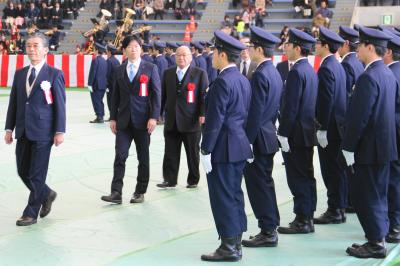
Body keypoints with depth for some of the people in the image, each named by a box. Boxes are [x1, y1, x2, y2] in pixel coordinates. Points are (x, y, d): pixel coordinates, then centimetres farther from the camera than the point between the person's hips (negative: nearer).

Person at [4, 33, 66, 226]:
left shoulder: (54, 75, -4)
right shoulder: (19, 74, 11)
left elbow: (60, 105, -6)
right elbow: (13, 103, 13)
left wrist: (59, 131, -11)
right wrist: (9, 128, 9)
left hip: (43, 132, -5)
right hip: (23, 132, 6)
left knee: (36, 174, -1)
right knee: (23, 171, 10)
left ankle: (31, 213, 10)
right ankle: (46, 195, 34)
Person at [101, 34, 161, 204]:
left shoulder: (150, 69, 0)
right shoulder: (119, 70, 10)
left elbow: (156, 94, -4)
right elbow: (115, 96, 12)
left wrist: (154, 117, -12)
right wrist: (113, 118, 6)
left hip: (142, 120, -2)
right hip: (124, 120, 2)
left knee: (143, 158, 6)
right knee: (120, 156, -4)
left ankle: (140, 192, 16)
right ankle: (116, 193, -4)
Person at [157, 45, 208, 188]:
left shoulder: (200, 74, -2)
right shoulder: (168, 73, 10)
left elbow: (204, 96, -5)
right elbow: (163, 94, 12)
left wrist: (202, 114, -15)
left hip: (191, 121, -3)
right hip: (171, 121, 3)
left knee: (193, 153, 8)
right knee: (170, 153, 4)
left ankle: (193, 180, 20)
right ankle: (170, 180, 12)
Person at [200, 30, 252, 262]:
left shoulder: (223, 82, -17)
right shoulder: (243, 80, 11)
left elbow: (215, 119, -19)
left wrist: (206, 150, -16)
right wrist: (245, 141, 20)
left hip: (223, 148, -9)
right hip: (240, 146, 9)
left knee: (223, 197, -2)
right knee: (234, 195, 14)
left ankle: (229, 247, 2)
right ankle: (236, 242, 21)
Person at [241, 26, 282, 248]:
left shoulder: (260, 75, -18)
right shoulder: (274, 72, 12)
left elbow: (255, 112, -21)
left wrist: (247, 140, -18)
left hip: (258, 138, -10)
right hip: (269, 135, 10)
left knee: (259, 185, -3)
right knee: (265, 183, 15)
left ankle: (267, 231, 3)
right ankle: (270, 229, 22)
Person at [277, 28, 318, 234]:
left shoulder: (296, 72, -17)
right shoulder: (310, 70, 13)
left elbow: (291, 106, -20)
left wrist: (283, 134, -17)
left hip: (296, 134, -10)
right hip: (307, 132, 10)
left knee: (298, 178, -4)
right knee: (306, 176, 14)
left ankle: (302, 221, 0)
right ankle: (307, 217, 21)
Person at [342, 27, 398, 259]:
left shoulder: (368, 77, -20)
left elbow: (359, 117, -22)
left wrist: (349, 147, -16)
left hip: (369, 147, -9)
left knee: (366, 196, -1)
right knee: (379, 194, 17)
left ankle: (375, 243, 4)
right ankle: (380, 236, 26)